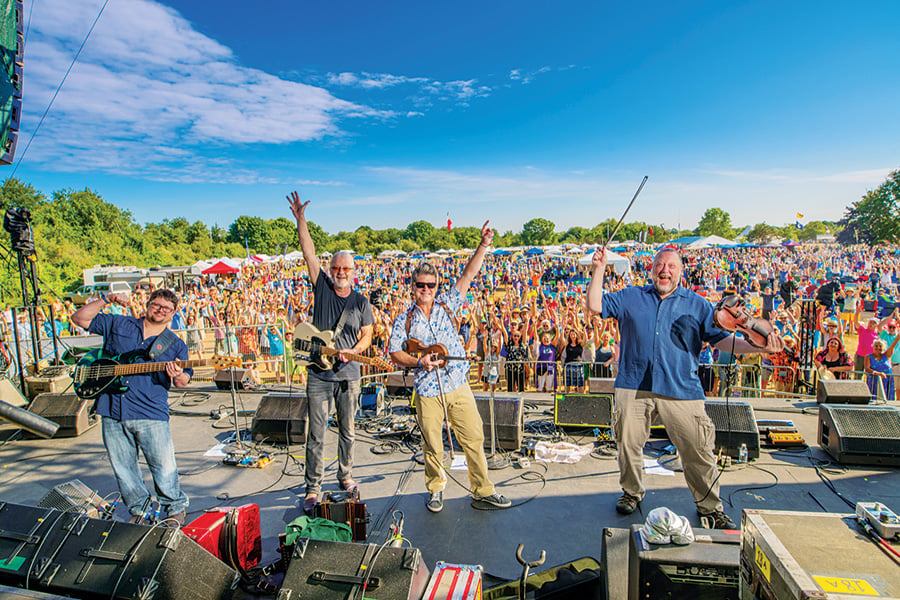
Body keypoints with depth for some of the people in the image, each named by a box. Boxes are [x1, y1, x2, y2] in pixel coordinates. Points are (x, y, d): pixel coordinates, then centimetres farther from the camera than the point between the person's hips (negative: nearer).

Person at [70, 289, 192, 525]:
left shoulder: (175, 344, 8)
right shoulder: (118, 325, 13)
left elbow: (183, 382, 5)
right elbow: (79, 318, 13)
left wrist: (178, 376, -20)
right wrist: (105, 300, 1)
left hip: (151, 414, -2)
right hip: (112, 411, 3)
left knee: (164, 466, -2)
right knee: (122, 467, 11)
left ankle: (175, 508, 19)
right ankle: (139, 509, 30)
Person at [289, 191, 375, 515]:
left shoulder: (361, 302, 4)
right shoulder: (322, 287, 1)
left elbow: (366, 336, 6)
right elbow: (309, 252, -5)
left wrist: (354, 351, -13)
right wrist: (300, 219, -10)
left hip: (348, 375, 2)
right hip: (318, 374, -1)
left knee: (347, 430, 14)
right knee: (316, 433, 3)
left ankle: (345, 476, 33)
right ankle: (313, 488, 15)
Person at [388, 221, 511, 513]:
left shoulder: (446, 304, 6)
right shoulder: (404, 319, 3)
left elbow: (468, 275, 1)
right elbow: (395, 354, 2)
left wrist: (484, 245, -6)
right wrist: (419, 362, -14)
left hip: (459, 387, 2)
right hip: (428, 392, -1)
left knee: (474, 439, 5)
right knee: (432, 446, 9)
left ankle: (483, 489, 20)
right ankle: (436, 489, 31)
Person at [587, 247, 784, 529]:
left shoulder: (697, 304, 12)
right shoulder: (630, 298, 12)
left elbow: (721, 339, 8)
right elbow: (596, 305, 7)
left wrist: (758, 346, -7)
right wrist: (599, 271, 0)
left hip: (681, 390, 0)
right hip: (634, 387, 1)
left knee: (698, 451, 1)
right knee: (628, 443, 8)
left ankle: (709, 507, 23)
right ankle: (631, 492, 33)